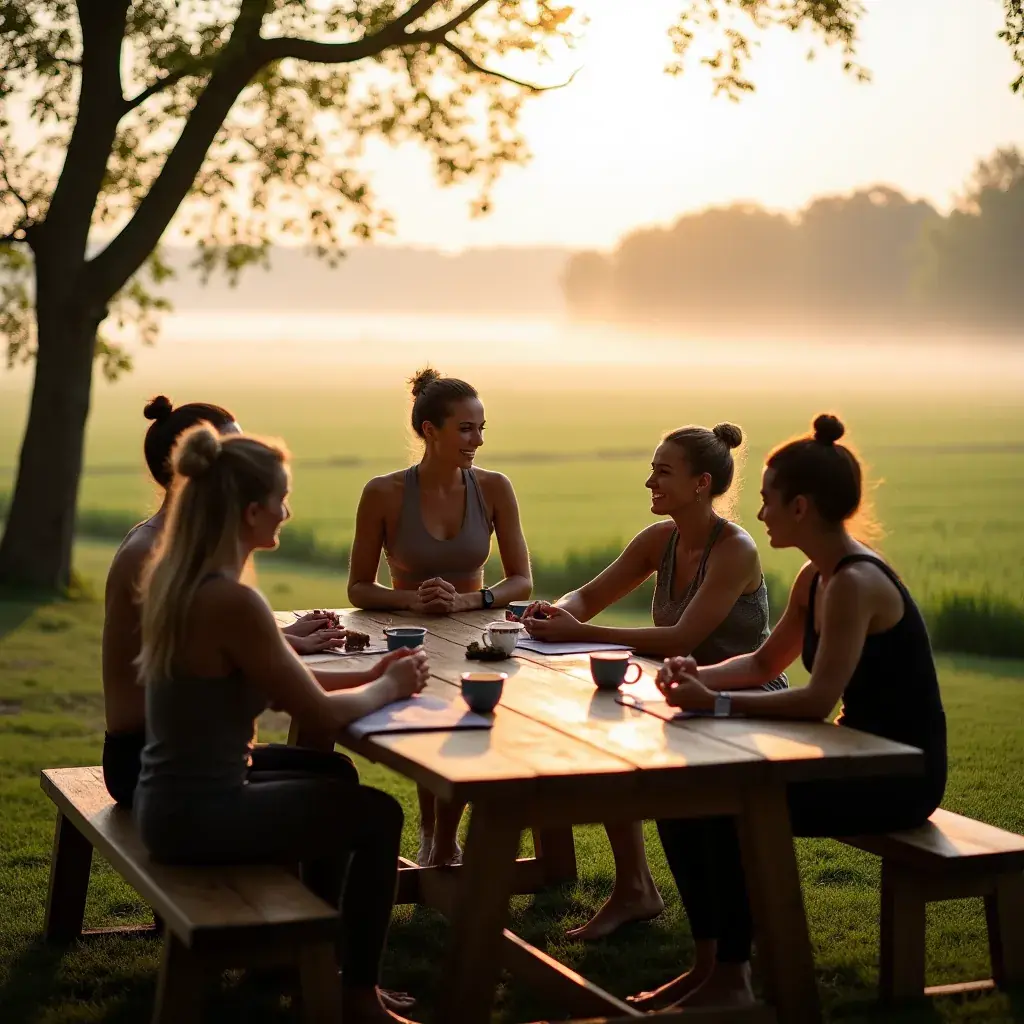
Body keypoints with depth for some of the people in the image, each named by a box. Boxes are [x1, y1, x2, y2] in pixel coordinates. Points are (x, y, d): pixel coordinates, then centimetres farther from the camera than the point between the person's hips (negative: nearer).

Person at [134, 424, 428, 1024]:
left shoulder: (175, 575, 3)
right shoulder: (231, 601, -26)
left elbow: (280, 682, 11)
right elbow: (321, 711, -19)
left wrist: (369, 677, 4)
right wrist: (389, 688, -1)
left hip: (171, 794, 9)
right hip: (198, 817, -9)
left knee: (334, 781, 27)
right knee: (377, 814, 8)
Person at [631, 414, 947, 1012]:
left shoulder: (855, 582, -22)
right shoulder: (815, 579, 7)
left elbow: (818, 700, -29)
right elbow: (765, 663, 17)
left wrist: (715, 704, -29)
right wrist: (698, 677, -2)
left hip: (901, 776, -9)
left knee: (730, 806, -21)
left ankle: (730, 980, -5)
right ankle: (711, 962, 11)